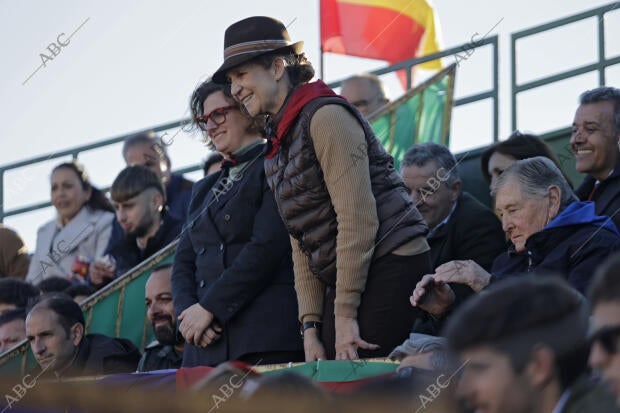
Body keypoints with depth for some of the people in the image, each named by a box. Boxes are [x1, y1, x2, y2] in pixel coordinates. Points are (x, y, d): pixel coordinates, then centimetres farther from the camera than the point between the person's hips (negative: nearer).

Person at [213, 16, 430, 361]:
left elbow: (358, 218, -17)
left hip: (390, 268, -9)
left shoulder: (326, 116, -9)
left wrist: (345, 315, -18)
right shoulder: (278, 145, 19)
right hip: (341, 281, 9)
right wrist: (311, 326, 6)